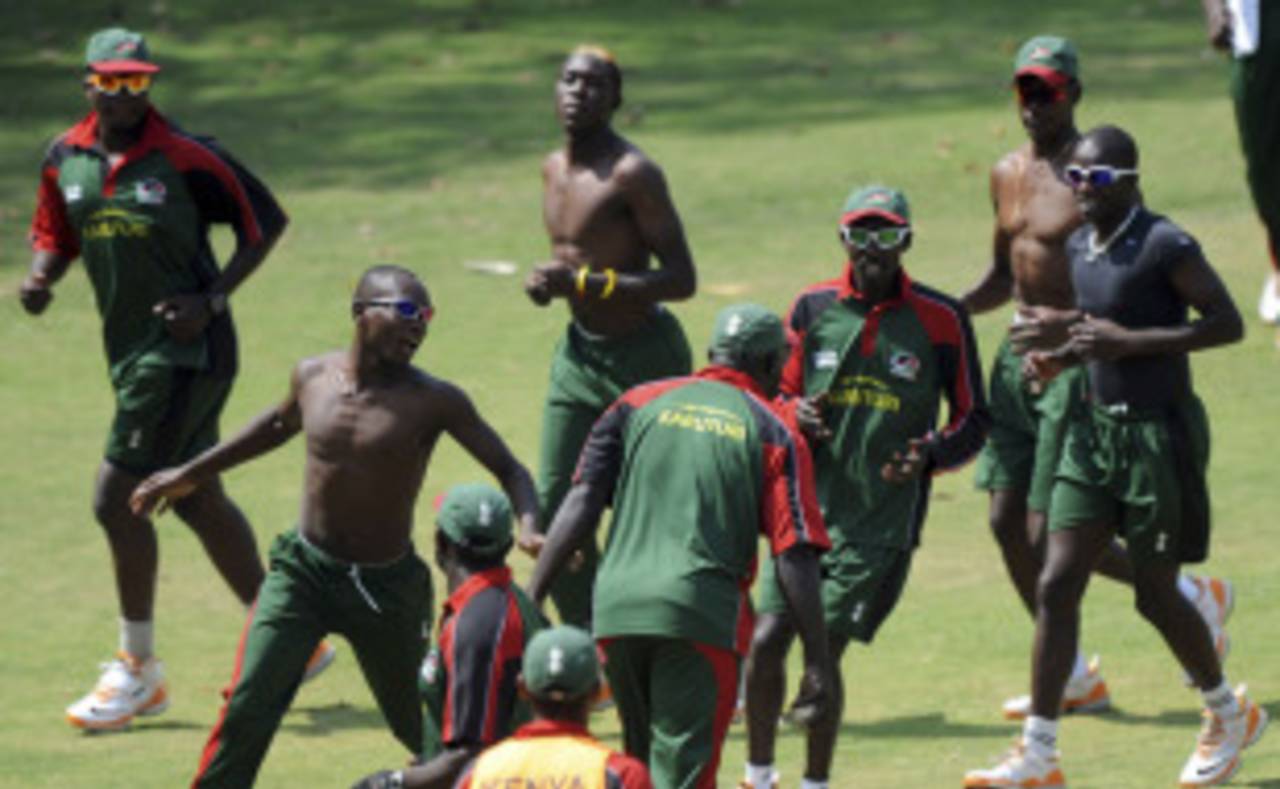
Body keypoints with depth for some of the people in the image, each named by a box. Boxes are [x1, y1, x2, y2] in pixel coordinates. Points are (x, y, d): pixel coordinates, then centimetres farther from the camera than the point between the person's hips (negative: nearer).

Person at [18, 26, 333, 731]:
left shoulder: (185, 158, -13)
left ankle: (138, 669, 3)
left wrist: (212, 300, -15)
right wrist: (40, 278, -6)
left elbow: (265, 219, -6)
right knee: (197, 500, 14)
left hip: (185, 351, -7)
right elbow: (55, 235, 17)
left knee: (117, 499, -10)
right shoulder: (65, 159, 4)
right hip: (129, 351, 7)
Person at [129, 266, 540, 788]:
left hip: (386, 587, -2)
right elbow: (282, 422, 20)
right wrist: (191, 474, 28)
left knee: (417, 727, 10)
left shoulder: (434, 402, -14)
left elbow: (508, 470, -10)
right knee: (248, 708, -14)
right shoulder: (313, 377, -3)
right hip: (303, 569, 2)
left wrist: (530, 527, -32)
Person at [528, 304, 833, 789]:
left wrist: (530, 600, 4)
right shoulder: (774, 434, 6)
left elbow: (582, 504, 5)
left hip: (616, 607, 4)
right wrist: (817, 664, -1)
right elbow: (795, 557, -2)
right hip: (704, 615, -4)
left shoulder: (640, 403, 15)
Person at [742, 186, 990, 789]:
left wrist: (929, 455, -13)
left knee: (824, 649, -7)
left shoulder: (939, 319, -1)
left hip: (884, 518, -2)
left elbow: (973, 420, 7)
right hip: (810, 506, 2)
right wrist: (795, 416, -9)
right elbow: (781, 394, 15)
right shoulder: (813, 307, 6)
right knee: (767, 640, -7)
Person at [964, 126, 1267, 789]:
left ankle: (1229, 714, 28)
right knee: (1056, 586, 0)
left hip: (1158, 434, -7)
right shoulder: (1077, 248, 8)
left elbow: (1228, 323, -17)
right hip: (1096, 430, 7)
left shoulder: (1163, 247, -16)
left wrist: (1129, 341, -23)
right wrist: (1061, 357, 2)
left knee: (1155, 594, 3)